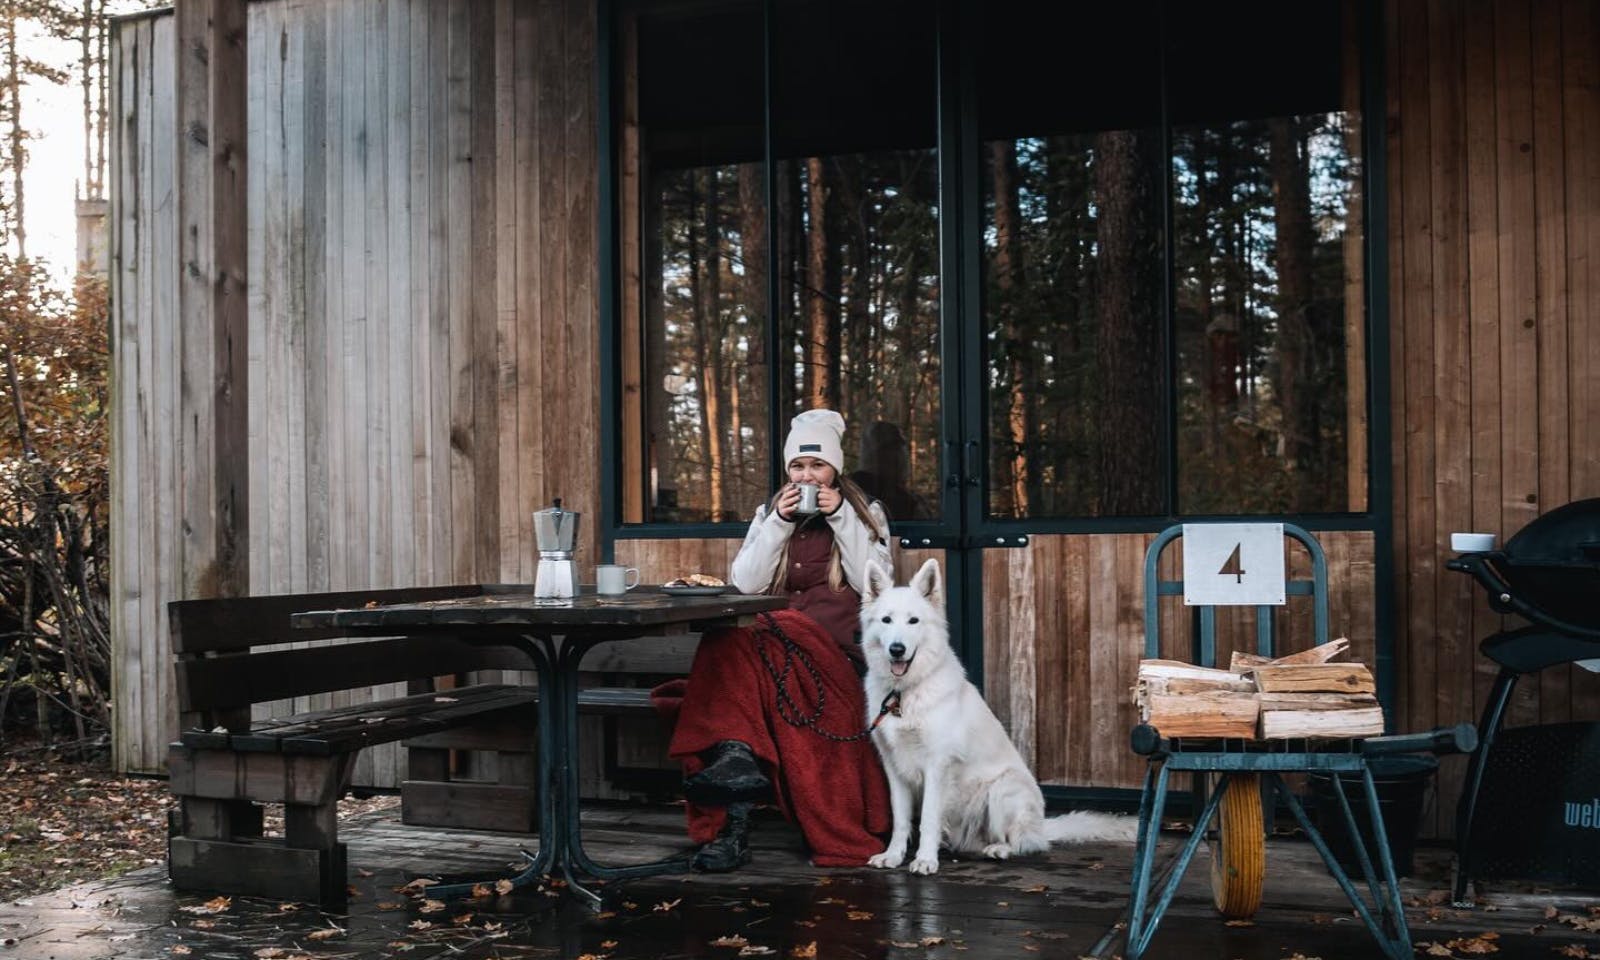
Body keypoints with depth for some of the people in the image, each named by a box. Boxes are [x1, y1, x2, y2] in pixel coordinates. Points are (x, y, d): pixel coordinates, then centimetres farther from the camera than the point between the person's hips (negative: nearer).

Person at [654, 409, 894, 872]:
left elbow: (873, 584, 1)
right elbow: (745, 583, 8)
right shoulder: (770, 511, 23)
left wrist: (841, 518, -3)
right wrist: (779, 523, 0)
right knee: (726, 646, -35)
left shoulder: (866, 513, 17)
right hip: (776, 634, 3)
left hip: (836, 641, -3)